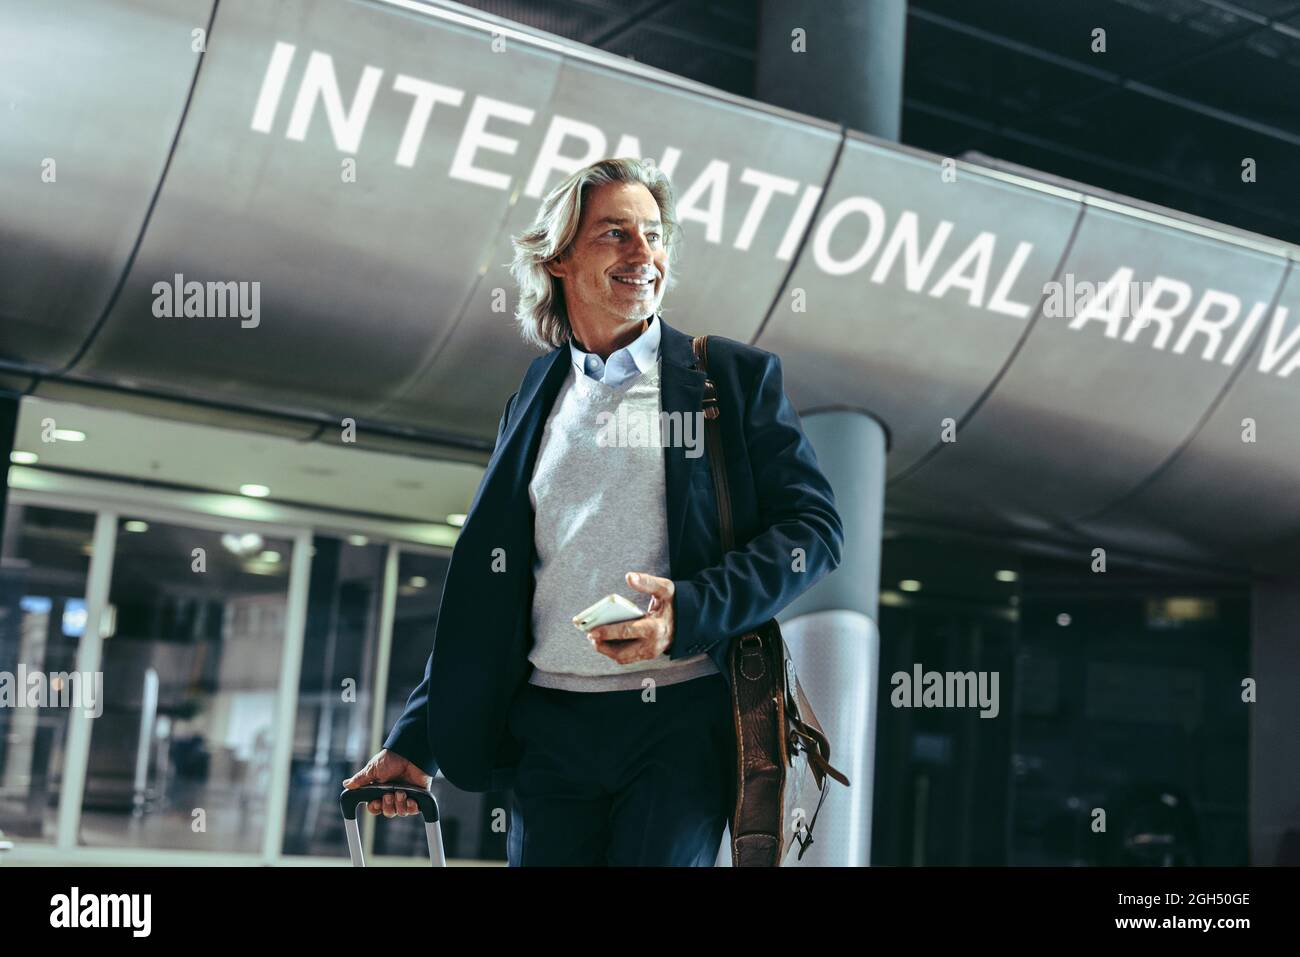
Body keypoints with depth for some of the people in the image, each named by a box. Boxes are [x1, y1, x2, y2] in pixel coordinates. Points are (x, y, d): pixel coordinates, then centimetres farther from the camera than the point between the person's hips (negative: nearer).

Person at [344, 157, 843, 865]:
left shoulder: (736, 376, 5)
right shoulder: (533, 401, 15)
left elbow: (813, 524, -2)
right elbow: (483, 589, 17)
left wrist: (690, 609, -17)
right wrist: (415, 740, 13)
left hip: (683, 719, -3)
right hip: (553, 727, 3)